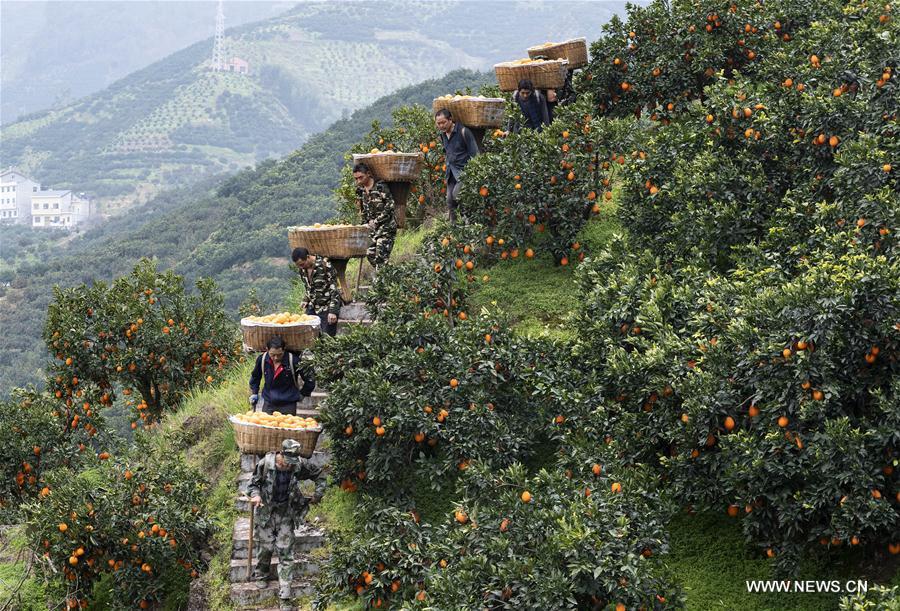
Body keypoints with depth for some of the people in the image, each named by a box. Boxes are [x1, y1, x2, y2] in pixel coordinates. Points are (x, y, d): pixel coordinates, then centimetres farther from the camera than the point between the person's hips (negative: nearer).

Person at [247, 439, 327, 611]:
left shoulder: (300, 465, -14)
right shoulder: (265, 464, -18)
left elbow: (320, 473, 3)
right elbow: (253, 483, -5)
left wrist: (318, 494, -1)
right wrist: (255, 495, -25)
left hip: (287, 512, 1)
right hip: (266, 511, -1)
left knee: (286, 553, 0)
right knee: (266, 547, 5)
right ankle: (260, 575, 38)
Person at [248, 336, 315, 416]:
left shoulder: (293, 361, -15)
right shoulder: (262, 359, -4)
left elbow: (310, 379, -3)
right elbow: (255, 376, 18)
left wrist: (302, 394, 4)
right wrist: (253, 393, 15)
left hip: (288, 405, -3)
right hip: (268, 403, 3)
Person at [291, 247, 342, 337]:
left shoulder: (325, 266, -19)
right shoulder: (301, 269, 2)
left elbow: (334, 289, -17)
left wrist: (332, 311, -21)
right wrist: (306, 300, 3)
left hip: (327, 308, -6)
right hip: (312, 308, 6)